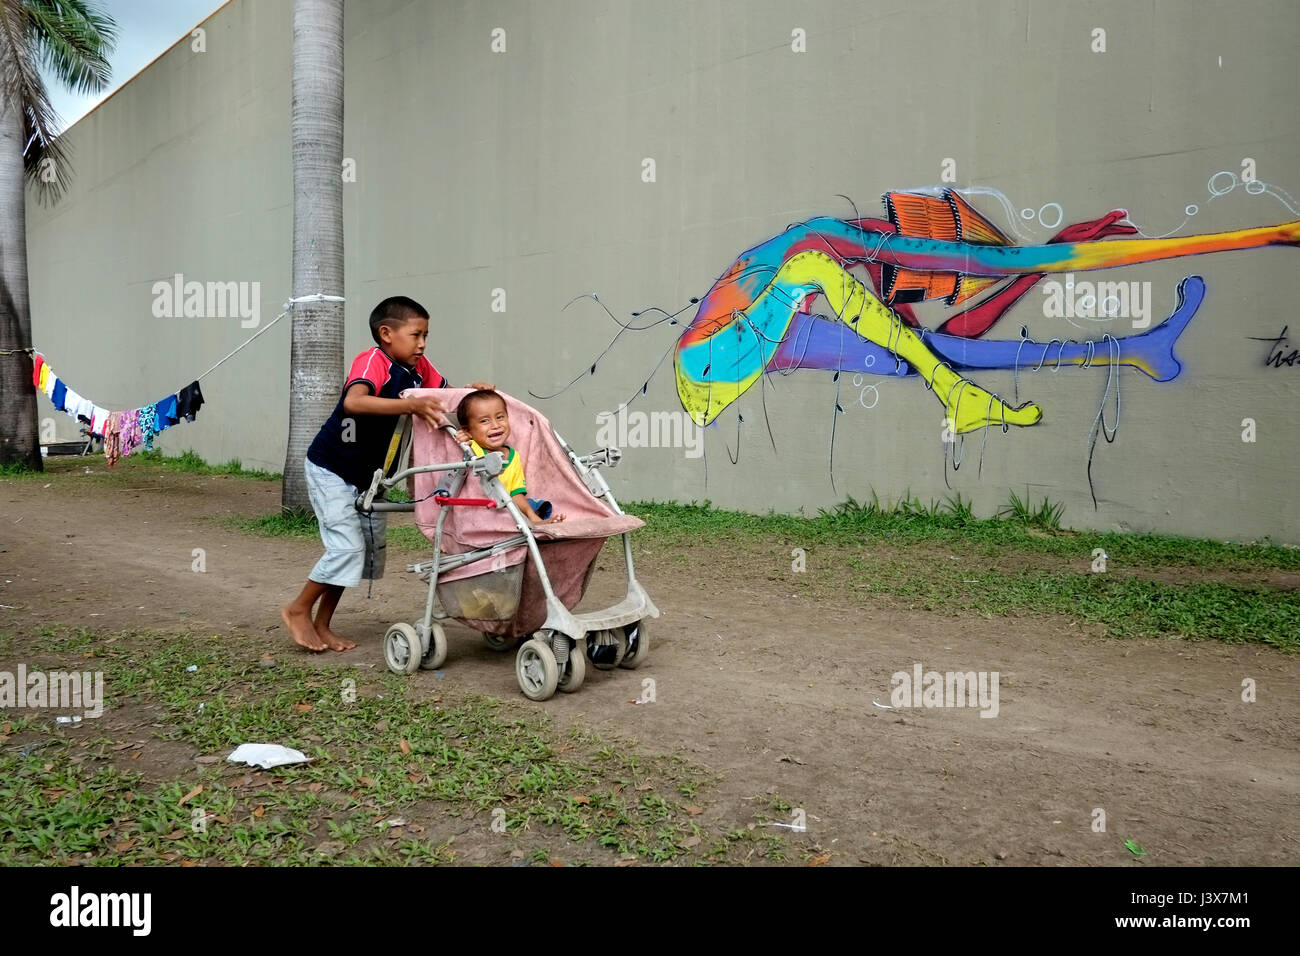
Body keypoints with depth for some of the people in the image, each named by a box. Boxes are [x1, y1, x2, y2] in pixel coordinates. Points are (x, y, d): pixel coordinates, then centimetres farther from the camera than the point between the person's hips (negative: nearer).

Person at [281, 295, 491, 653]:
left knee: (371, 550, 9)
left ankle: (321, 624, 22)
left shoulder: (419, 368, -3)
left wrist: (472, 391, -14)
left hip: (368, 473, 8)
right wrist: (411, 405, -52)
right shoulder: (372, 361, -26)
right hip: (331, 468, -8)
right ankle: (297, 610, 8)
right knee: (347, 546, -14)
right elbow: (353, 402, -45)